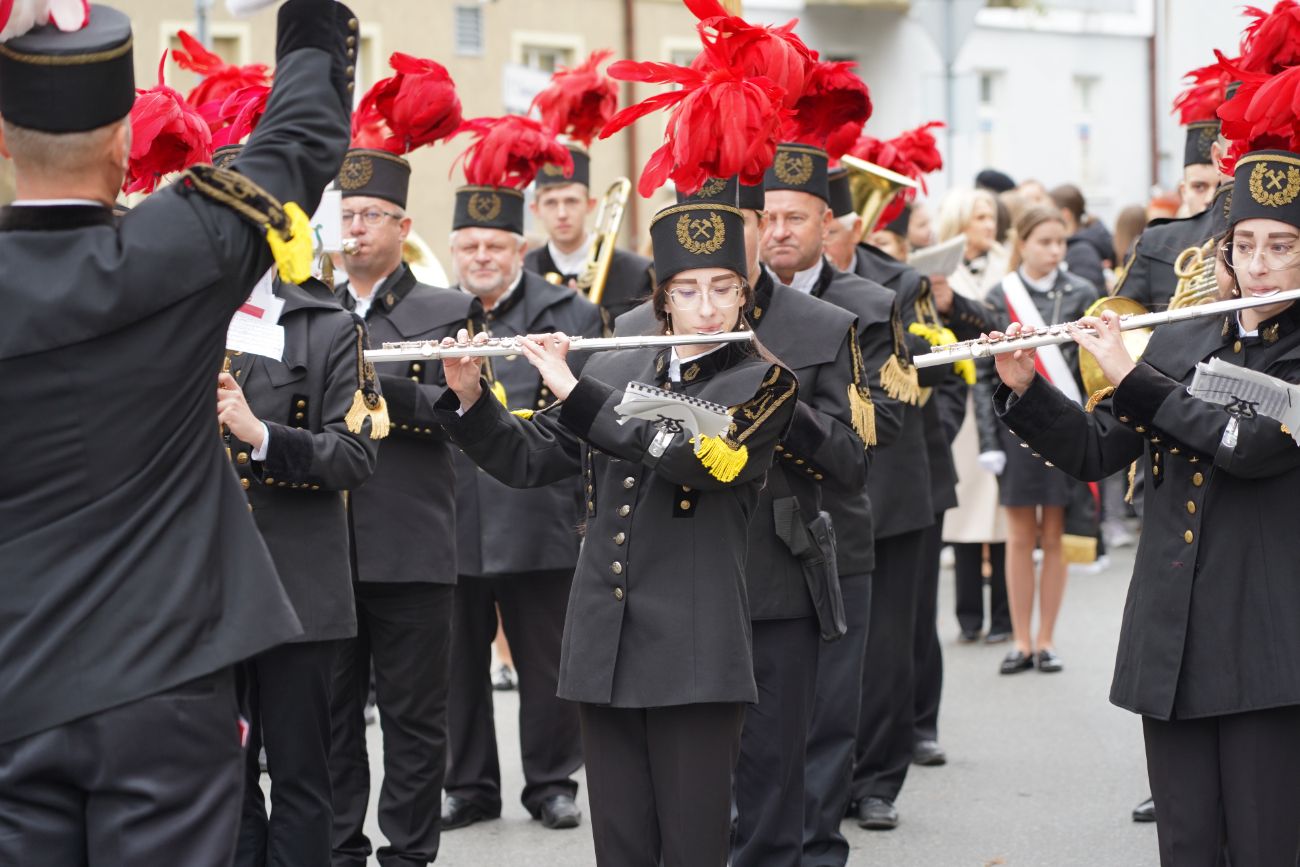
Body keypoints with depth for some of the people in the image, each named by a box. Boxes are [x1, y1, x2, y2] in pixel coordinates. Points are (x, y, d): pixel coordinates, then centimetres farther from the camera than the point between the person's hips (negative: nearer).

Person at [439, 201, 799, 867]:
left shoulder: (764, 384, -1)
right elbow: (526, 460, 13)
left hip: (695, 652, -4)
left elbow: (692, 456, -18)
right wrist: (470, 398, -4)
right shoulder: (613, 373, 12)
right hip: (604, 645, 4)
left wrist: (572, 392, -18)